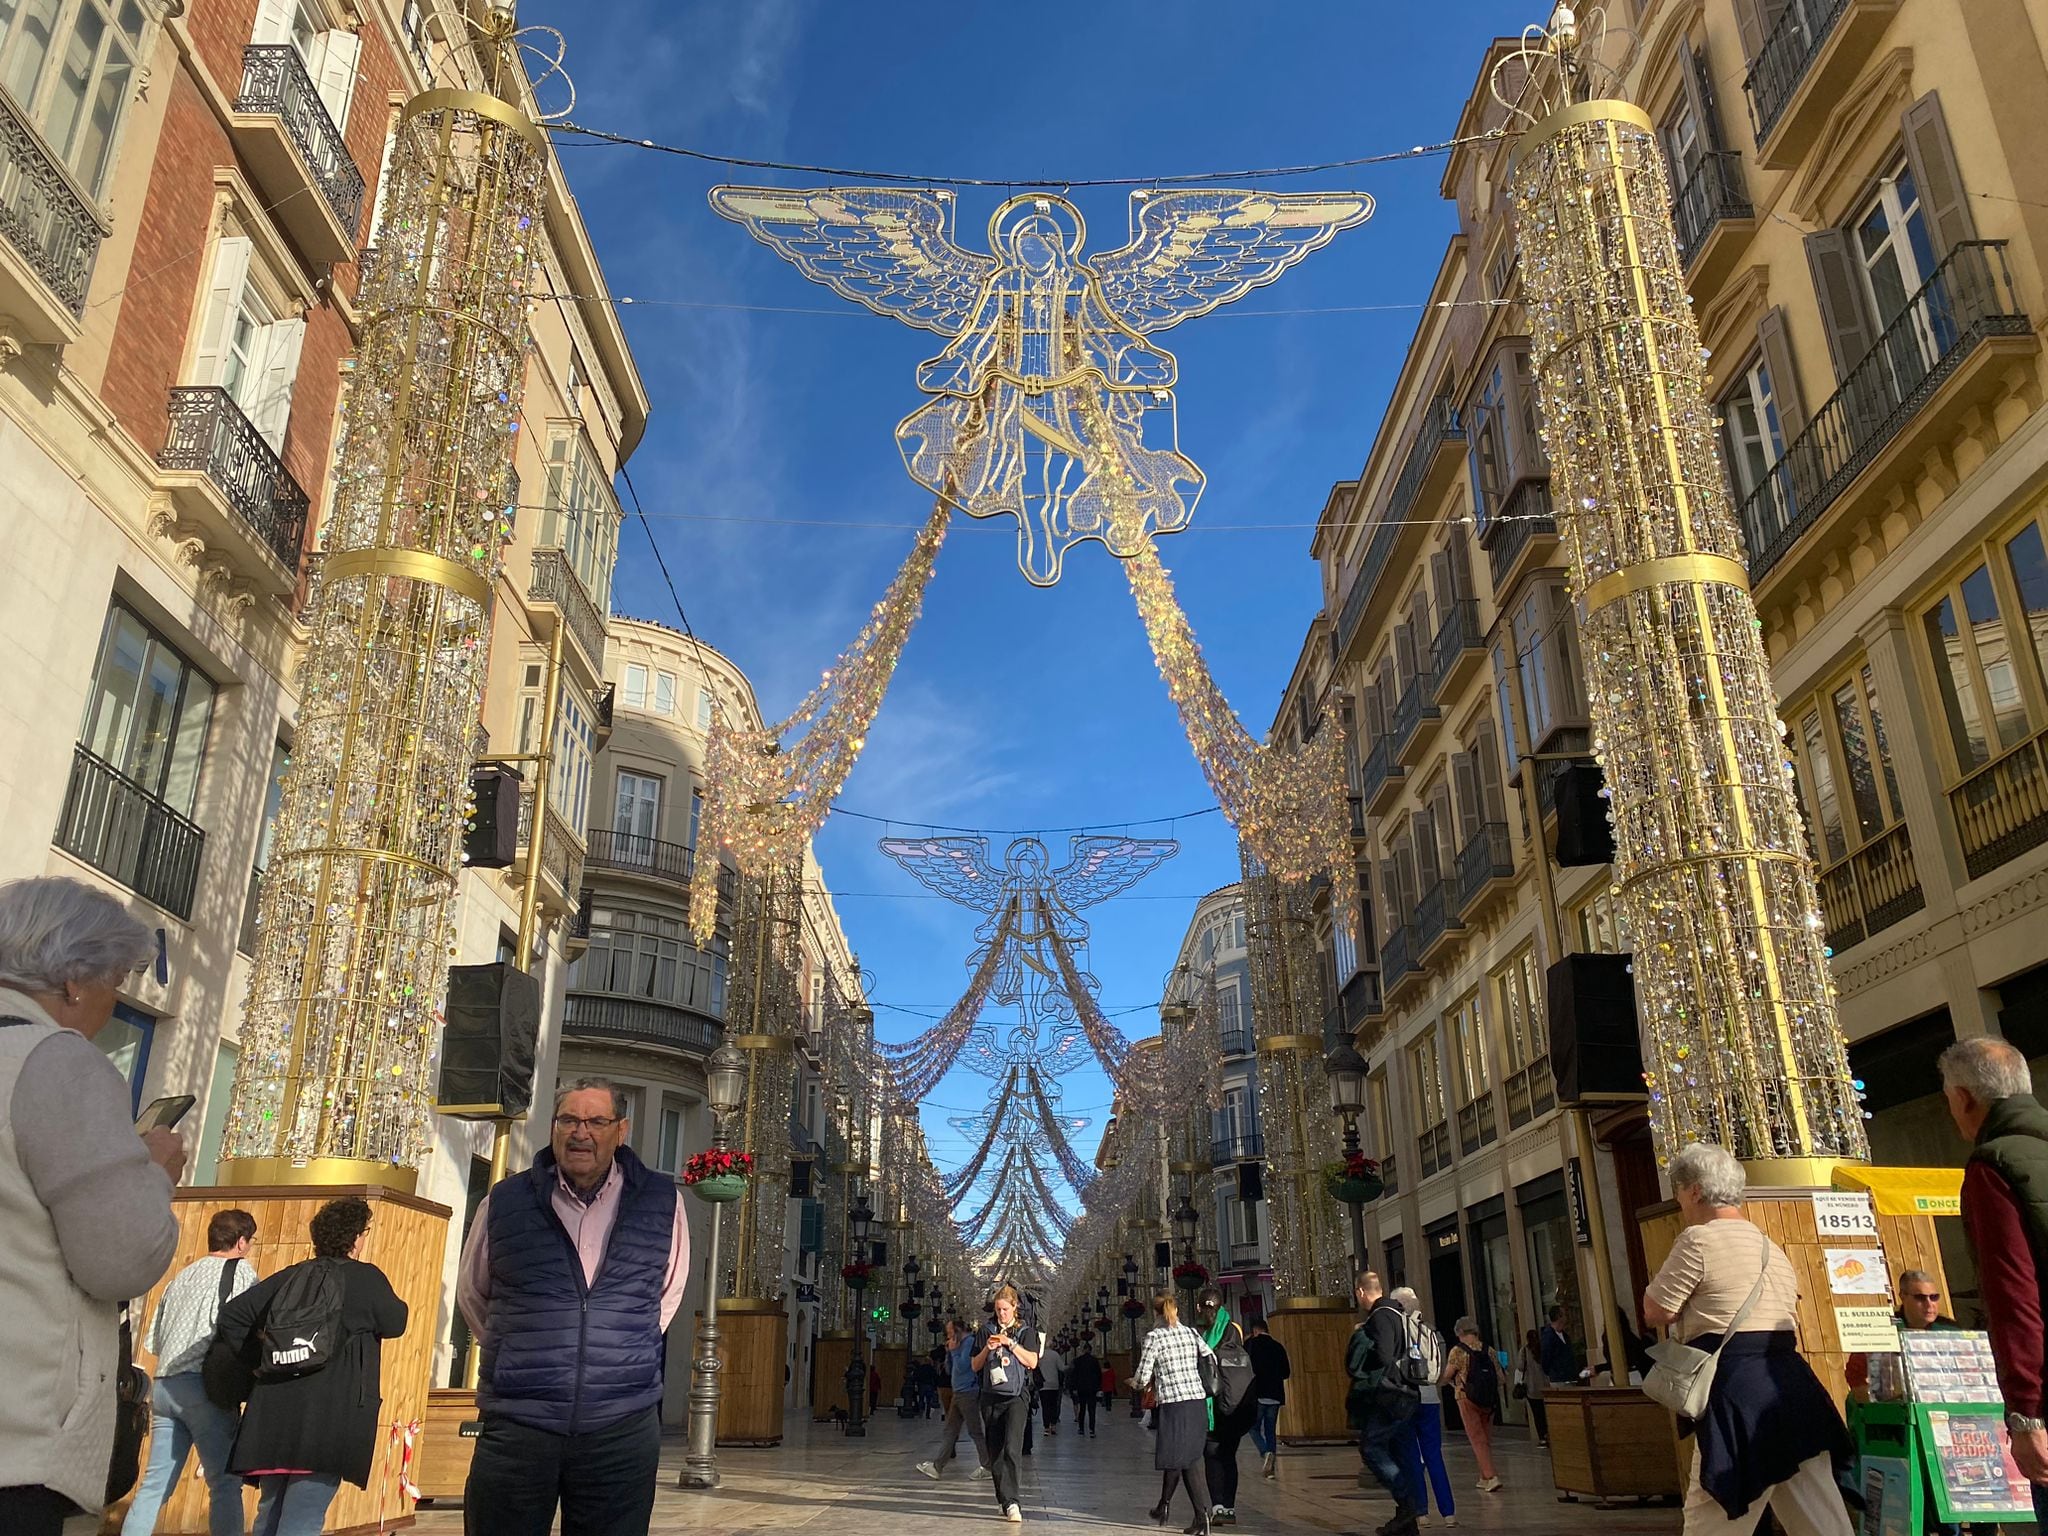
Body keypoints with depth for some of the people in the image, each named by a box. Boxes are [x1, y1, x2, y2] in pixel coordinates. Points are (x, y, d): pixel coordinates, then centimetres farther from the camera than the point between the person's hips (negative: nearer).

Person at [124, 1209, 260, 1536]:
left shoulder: (182, 1276, 21)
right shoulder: (240, 1269, 2)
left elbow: (152, 1342, 21)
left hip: (164, 1387, 7)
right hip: (204, 1386, -7)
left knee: (155, 1484, 10)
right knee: (225, 1483, -5)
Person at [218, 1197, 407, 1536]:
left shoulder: (290, 1276, 12)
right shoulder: (367, 1278, -4)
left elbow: (233, 1314, 10)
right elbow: (395, 1324, 1)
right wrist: (393, 1303, 21)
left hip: (276, 1409, 6)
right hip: (330, 1418, -6)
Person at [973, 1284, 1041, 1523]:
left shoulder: (1026, 1331, 7)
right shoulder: (986, 1331, 13)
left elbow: (1032, 1361, -5)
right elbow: (975, 1366, 11)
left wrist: (1010, 1343, -12)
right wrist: (988, 1349, -6)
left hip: (1017, 1396, -3)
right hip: (991, 1397, 3)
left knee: (1011, 1448, -19)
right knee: (995, 1453, 4)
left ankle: (1011, 1502, -23)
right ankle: (1003, 1499, 17)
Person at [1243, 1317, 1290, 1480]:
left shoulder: (1251, 1343, -3)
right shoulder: (1278, 1346, 10)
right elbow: (1286, 1372, 12)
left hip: (1257, 1394, -4)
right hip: (1275, 1395, 4)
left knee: (1254, 1428, 6)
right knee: (1270, 1430, 11)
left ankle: (1266, 1453, -19)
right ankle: (1271, 1468, 6)